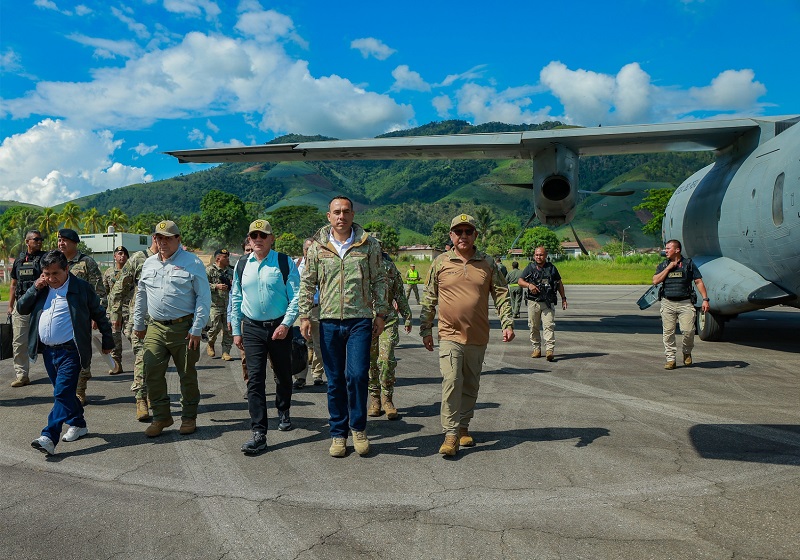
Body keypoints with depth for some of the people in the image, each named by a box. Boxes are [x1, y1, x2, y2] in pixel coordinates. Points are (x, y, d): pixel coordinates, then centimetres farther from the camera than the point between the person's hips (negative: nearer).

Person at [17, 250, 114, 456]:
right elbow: (21, 308, 9)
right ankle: (78, 424, 32)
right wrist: (35, 288, -5)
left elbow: (99, 314, 2)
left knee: (63, 394, -12)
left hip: (70, 351, -6)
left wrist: (107, 341, 5)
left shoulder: (82, 287, -4)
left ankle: (49, 437, -17)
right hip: (47, 350, 6)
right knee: (64, 393, 16)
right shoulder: (41, 289, 11)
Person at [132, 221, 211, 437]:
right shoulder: (149, 264, 12)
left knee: (187, 374, 6)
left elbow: (204, 297, -7)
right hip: (155, 328, 5)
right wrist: (138, 323, 21)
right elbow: (141, 295, 23)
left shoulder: (192, 263, -5)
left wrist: (196, 329, -12)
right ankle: (161, 417, 17)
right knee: (152, 373, 2)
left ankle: (189, 417, 20)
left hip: (183, 328, -4)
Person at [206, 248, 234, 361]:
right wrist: (216, 286, -18)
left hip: (229, 304, 5)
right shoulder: (210, 270, -1)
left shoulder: (230, 271, 16)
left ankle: (226, 352, 9)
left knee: (228, 329, 1)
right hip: (215, 304, -5)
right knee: (216, 327, -6)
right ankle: (210, 345, 24)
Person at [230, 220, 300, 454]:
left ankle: (283, 413, 41)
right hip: (252, 329, 2)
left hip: (280, 327, -1)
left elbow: (296, 296, -6)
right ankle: (258, 433, -5)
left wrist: (286, 324, -16)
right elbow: (236, 299, 14)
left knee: (283, 375, 14)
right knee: (255, 380, -6)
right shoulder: (242, 266, 7)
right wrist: (236, 331, 11)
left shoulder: (285, 263, -4)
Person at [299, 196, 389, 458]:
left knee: (357, 375, -10)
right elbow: (307, 283, 9)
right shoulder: (317, 247, 5)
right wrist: (304, 315, 2)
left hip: (360, 320, -1)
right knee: (335, 381, 7)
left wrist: (381, 313, 3)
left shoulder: (369, 244, 3)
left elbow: (379, 280, 7)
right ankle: (338, 433, 21)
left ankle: (358, 427, 13)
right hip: (329, 322, 2)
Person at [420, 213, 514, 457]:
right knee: (452, 381, -13)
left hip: (478, 337, 3)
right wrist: (426, 330, 7)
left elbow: (501, 294, 8)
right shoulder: (441, 263, 2)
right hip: (450, 335, -2)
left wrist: (507, 323, -2)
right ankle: (450, 434, -8)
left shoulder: (487, 263, 5)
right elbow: (429, 299, 7)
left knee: (471, 385, 11)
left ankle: (463, 428, 25)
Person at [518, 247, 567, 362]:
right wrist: (529, 285, -15)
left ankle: (550, 349, -17)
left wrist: (563, 298, 16)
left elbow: (559, 283, 18)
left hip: (548, 303, -1)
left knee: (549, 325, -12)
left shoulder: (551, 268, 10)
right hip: (533, 302, 1)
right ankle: (536, 349, 16)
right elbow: (520, 281, 5)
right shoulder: (530, 268, 8)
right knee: (534, 327, 5)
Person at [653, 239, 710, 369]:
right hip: (667, 303, 2)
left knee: (688, 330, -11)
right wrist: (669, 268, -4)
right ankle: (670, 359, 8)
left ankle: (687, 352, 17)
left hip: (685, 303, -2)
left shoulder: (689, 264, 6)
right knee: (668, 332, 0)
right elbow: (655, 281, -1)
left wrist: (705, 299, -5)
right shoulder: (662, 265, 12)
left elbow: (699, 282, 4)